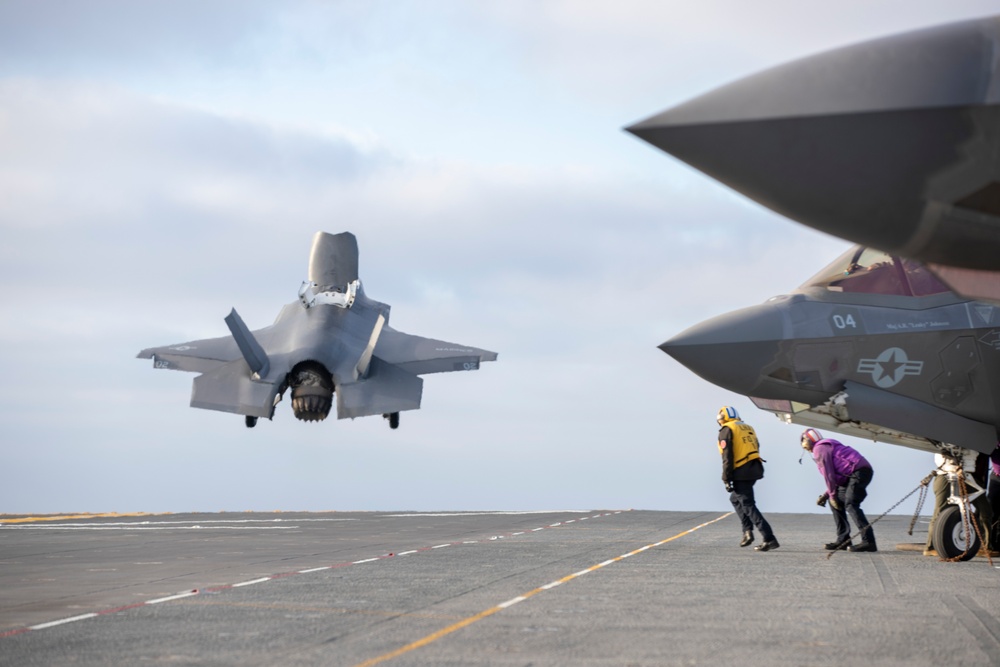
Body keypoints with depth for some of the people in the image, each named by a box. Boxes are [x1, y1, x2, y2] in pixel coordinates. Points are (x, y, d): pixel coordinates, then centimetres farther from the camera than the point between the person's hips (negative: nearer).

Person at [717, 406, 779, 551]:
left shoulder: (726, 430, -2)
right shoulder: (748, 428, 21)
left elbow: (727, 457, -10)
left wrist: (727, 479, -10)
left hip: (741, 472, -8)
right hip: (755, 469, 8)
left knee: (748, 505, -5)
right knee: (735, 499, 24)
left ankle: (769, 539, -14)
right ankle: (747, 531, 12)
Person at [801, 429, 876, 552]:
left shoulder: (819, 448, -1)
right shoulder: (827, 446, 30)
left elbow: (828, 474, -9)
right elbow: (836, 478, 27)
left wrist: (832, 495, -4)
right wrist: (826, 496, 19)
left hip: (859, 472, -10)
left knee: (850, 504, -22)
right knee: (835, 502, 15)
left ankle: (868, 541, -32)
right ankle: (843, 539, 12)